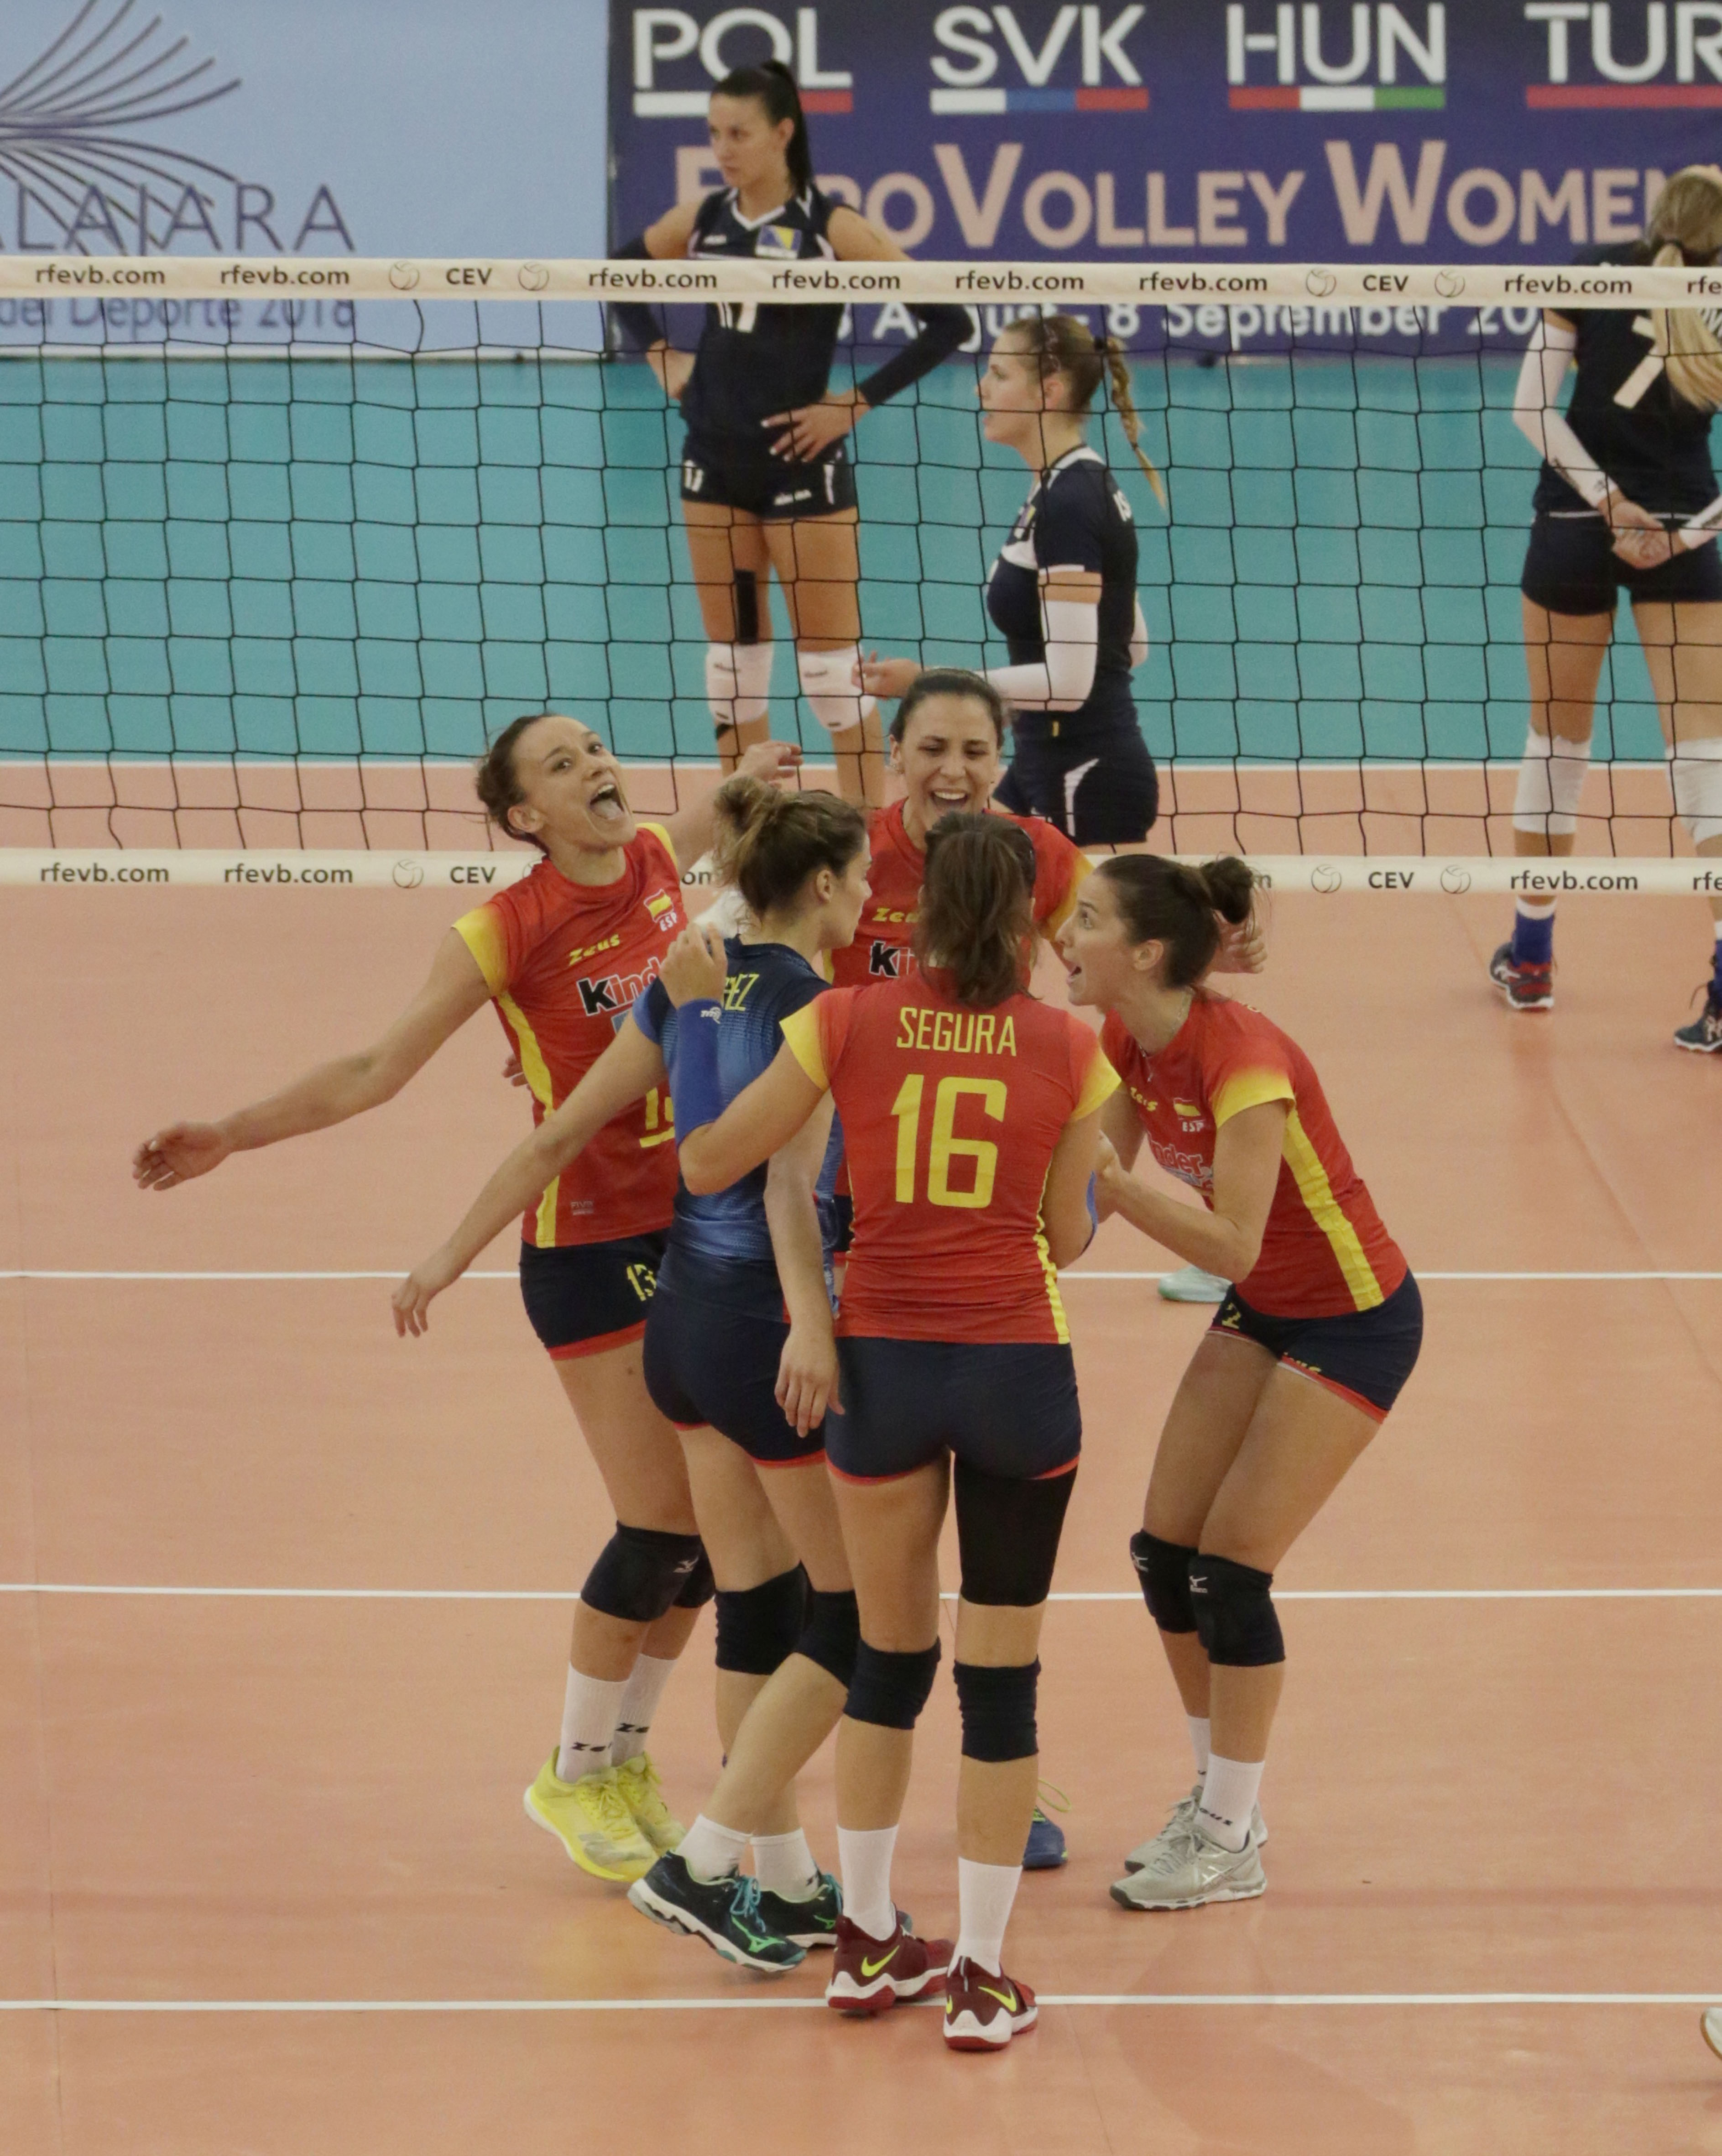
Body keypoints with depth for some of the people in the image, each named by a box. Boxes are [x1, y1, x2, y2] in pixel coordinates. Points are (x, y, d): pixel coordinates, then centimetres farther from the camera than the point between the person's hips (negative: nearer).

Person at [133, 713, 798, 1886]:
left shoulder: (654, 862, 2)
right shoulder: (508, 930, -14)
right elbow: (376, 1071, -8)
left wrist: (748, 775, 48)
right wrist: (233, 1134, -13)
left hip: (697, 1223, 6)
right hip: (591, 1248, -6)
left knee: (712, 1523, 6)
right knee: (661, 1525, -7)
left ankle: (627, 1753, 25)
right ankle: (577, 1775, 12)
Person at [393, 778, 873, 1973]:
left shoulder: (689, 987, 8)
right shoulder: (811, 1003, -14)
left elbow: (563, 1132, 10)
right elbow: (789, 1172, -28)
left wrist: (455, 1256, 18)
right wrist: (811, 1328, -40)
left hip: (684, 1315, 8)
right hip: (764, 1322, -8)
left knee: (759, 1611, 15)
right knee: (853, 1619, 2)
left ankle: (786, 1883, 19)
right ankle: (704, 1864, -3)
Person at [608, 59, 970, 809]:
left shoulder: (831, 228, -11)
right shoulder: (701, 221, 4)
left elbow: (948, 320, -13)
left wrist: (858, 402, -13)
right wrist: (660, 357, 11)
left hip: (800, 461, -5)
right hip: (715, 463, 5)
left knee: (831, 661, -2)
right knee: (732, 657, 10)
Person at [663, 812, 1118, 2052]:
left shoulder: (847, 1024, -3)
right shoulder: (1068, 1051, -2)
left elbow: (707, 1162, 2)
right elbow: (1068, 1239, 4)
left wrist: (695, 1008, 12)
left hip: (883, 1364, 2)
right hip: (1019, 1372, -2)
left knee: (889, 1659, 18)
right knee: (1002, 1675, 7)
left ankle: (869, 1945, 26)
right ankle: (982, 1976, 10)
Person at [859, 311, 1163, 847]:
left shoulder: (1069, 502, -18)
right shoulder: (1078, 486, 11)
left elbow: (1068, 681, -23)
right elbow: (1131, 646, 19)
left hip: (1087, 783, -10)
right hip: (1044, 766, 10)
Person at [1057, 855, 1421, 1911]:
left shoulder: (1243, 1059, -31)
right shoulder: (1126, 1042, -7)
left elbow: (1233, 1243, -32)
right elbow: (1098, 1175, 0)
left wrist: (1115, 1186, -39)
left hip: (1355, 1317, -8)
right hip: (1261, 1311, 8)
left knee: (1229, 1569, -8)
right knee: (1165, 1556, 4)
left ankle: (1230, 1843, 5)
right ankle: (1219, 1797, 21)